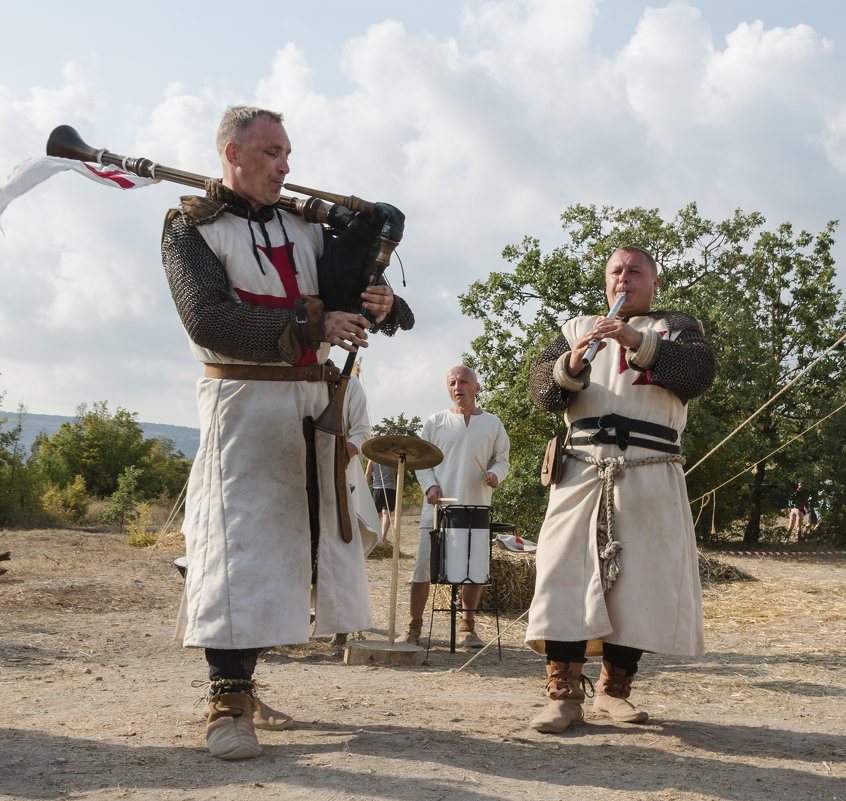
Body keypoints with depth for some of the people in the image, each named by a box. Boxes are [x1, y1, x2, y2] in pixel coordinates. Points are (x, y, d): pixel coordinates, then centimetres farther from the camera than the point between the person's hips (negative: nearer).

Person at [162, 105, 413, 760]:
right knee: (237, 539, -11)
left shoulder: (304, 224, 15)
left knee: (297, 531, 9)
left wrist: (379, 305, -11)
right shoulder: (191, 228, -1)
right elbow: (210, 321, -16)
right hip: (243, 400, -6)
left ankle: (241, 672, 21)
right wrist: (310, 326, -23)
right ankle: (229, 701, -7)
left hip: (315, 398, 6)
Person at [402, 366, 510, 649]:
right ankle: (413, 627, 6)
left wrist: (495, 475, -8)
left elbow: (502, 460, 13)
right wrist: (430, 486, -6)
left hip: (476, 509, 1)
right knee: (424, 565, -3)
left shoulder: (492, 424, 11)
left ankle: (467, 628, 14)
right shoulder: (435, 422, 9)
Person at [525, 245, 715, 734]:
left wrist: (639, 343, -17)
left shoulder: (678, 327, 16)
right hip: (583, 468, 1)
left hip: (650, 474, -1)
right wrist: (571, 366, -11)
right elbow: (543, 391, 10)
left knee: (641, 580, -1)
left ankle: (615, 689, 12)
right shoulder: (577, 328, 21)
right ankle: (565, 693, -6)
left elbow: (699, 372, -5)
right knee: (568, 571, -9)